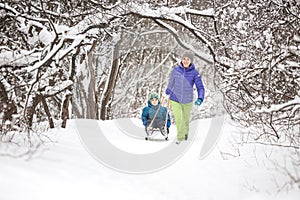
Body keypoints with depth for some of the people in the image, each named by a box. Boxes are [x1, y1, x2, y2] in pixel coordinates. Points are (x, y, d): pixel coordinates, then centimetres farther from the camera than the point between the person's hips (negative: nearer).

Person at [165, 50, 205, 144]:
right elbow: (171, 82, 8)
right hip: (175, 99, 0)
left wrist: (200, 99, -31)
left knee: (186, 118, 19)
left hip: (187, 101, 0)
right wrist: (168, 92, 21)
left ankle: (185, 132, 49)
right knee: (178, 118, -12)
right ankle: (180, 137, 8)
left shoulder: (194, 73, -15)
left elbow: (200, 87, -15)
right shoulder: (176, 69, -9)